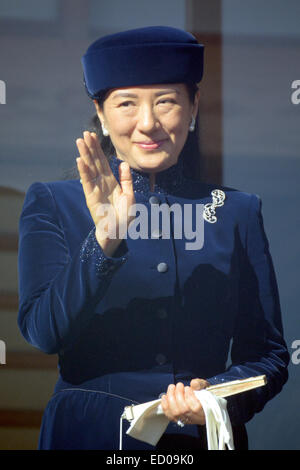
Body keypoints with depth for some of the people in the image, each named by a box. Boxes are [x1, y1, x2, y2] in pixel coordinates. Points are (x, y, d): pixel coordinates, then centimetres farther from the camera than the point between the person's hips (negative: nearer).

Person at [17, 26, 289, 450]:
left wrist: (219, 395, -15)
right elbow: (42, 332, -12)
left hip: (203, 436, 1)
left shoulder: (238, 212, 4)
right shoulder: (54, 204, 1)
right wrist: (104, 239, -25)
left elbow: (268, 354, 4)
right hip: (90, 435, -1)